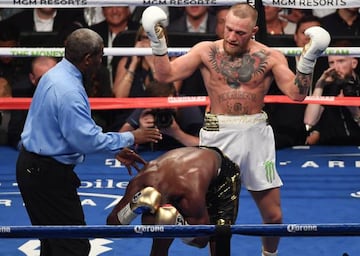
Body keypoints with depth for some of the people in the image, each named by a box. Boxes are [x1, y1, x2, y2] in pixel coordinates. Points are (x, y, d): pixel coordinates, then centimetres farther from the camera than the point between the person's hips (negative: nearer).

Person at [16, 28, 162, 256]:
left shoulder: (55, 74, 7)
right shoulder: (69, 90, -25)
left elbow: (79, 127, 16)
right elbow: (87, 139, -26)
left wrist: (118, 149, 13)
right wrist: (130, 138, -15)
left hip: (33, 166, 11)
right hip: (48, 174, -11)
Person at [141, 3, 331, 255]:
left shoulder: (270, 57, -2)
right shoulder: (206, 51, -1)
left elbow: (297, 93, -8)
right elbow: (165, 75, -1)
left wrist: (308, 60, -19)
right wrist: (158, 44, -14)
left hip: (256, 135, 0)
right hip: (218, 135, 0)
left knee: (273, 216, 5)